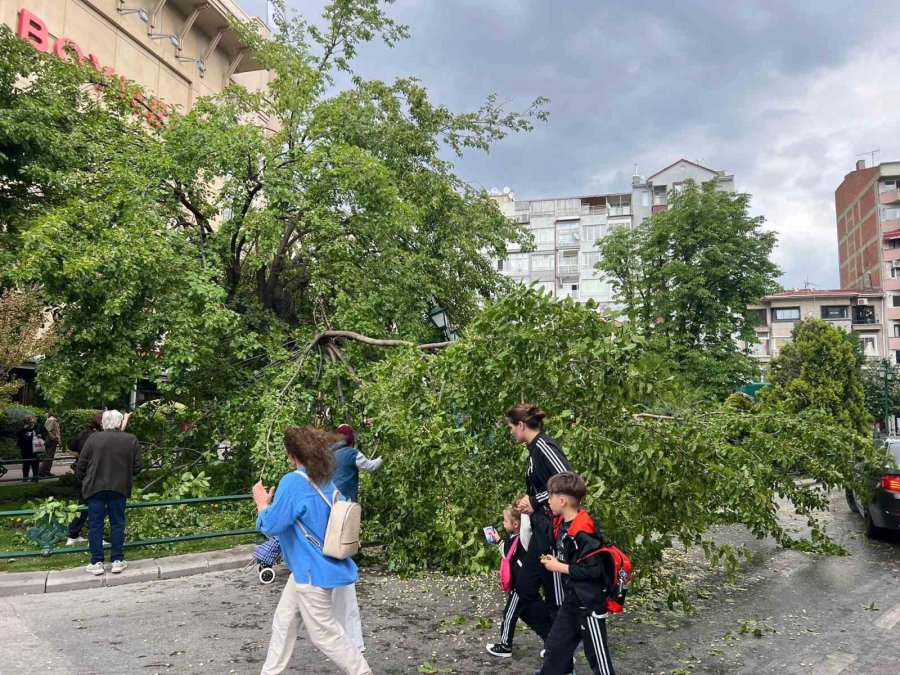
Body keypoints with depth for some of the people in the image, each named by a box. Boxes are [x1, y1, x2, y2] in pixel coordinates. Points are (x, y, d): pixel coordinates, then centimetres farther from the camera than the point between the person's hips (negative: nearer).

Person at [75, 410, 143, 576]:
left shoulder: (93, 438, -3)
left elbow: (80, 465, -1)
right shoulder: (131, 440, -1)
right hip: (119, 488, 1)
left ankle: (96, 562, 10)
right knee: (117, 524, 10)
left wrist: (83, 481, 15)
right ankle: (117, 560, 11)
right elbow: (138, 466, 0)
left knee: (95, 524, 7)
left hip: (95, 487, -1)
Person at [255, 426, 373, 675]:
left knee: (325, 633, 4)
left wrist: (262, 502, -2)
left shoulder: (293, 482, -23)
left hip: (313, 572, -9)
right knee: (283, 621, 21)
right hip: (310, 568, 9)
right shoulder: (326, 482, 3)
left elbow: (270, 526, -20)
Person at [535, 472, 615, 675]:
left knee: (597, 654, 6)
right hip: (571, 600, 9)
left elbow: (593, 570, -26)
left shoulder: (582, 531, -26)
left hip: (589, 603, -9)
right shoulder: (562, 523, 2)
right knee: (556, 645, 20)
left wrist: (559, 567, -19)